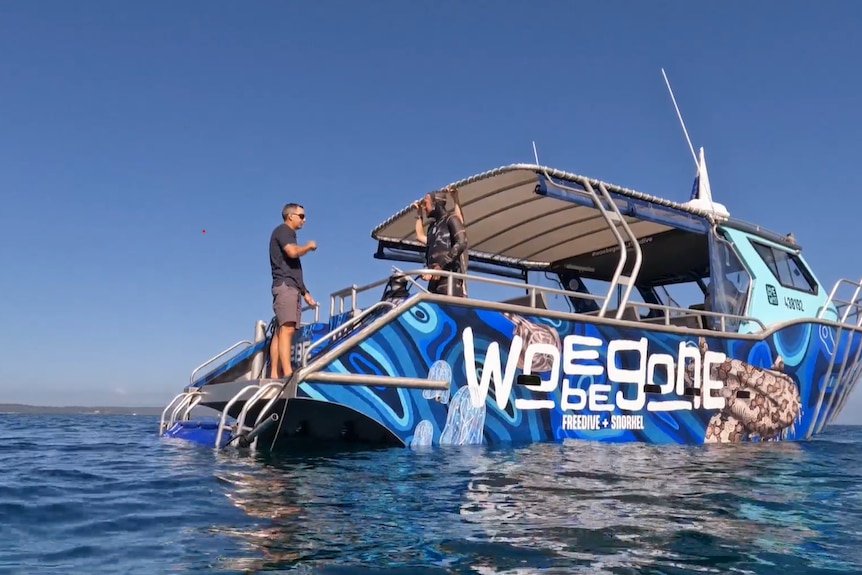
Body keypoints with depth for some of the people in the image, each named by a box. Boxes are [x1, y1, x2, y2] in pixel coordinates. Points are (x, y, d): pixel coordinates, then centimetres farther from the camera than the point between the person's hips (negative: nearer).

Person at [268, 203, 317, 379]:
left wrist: (305, 292, 24)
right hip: (284, 285, -9)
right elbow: (292, 251, -20)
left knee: (280, 331, 2)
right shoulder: (282, 230, 0)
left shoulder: (289, 234, 27)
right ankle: (287, 372, -28)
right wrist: (309, 246, 0)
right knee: (286, 329, -19)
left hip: (292, 288, 9)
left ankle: (274, 374, -1)